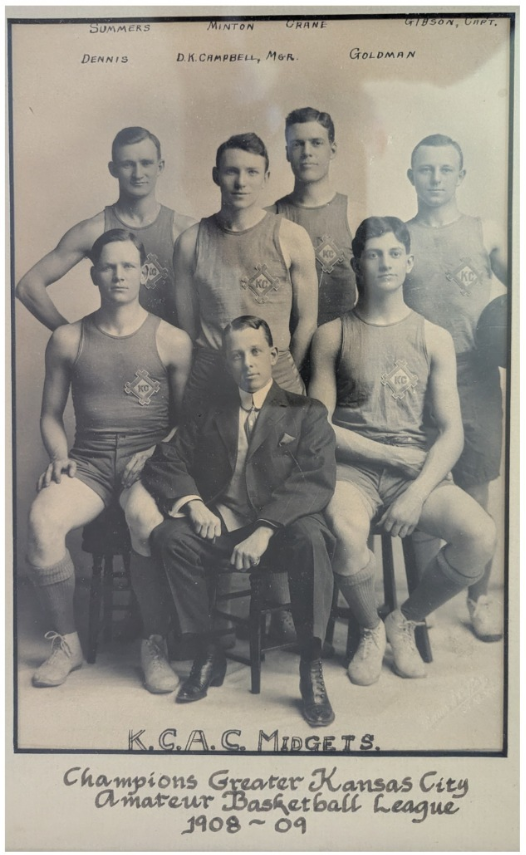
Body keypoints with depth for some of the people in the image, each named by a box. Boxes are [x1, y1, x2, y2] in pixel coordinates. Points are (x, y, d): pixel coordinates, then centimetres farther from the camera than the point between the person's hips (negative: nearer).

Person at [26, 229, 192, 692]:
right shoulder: (67, 340, 10)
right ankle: (67, 642, -6)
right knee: (42, 520, -29)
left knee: (149, 520, -36)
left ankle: (155, 645, -13)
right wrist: (59, 456, -4)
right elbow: (51, 415, 16)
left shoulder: (172, 340, 5)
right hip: (88, 461, 2)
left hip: (149, 461, -2)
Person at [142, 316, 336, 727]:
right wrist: (192, 503, -11)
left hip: (279, 529, -3)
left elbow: (317, 481, -7)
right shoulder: (211, 416, 20)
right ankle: (209, 653, -9)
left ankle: (312, 668, -21)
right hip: (220, 528, 3)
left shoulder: (307, 414, 9)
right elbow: (165, 461, 11)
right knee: (169, 536, -25)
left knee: (310, 537, -34)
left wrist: (264, 529, -21)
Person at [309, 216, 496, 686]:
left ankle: (405, 621, 7)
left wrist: (417, 492, -14)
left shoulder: (435, 338, 10)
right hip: (352, 468, -2)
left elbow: (452, 432, 2)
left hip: (419, 468, 2)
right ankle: (370, 630, 1)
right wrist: (388, 454, -9)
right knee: (347, 532, -34)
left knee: (481, 536, -24)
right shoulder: (333, 335, 6)